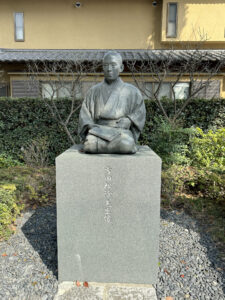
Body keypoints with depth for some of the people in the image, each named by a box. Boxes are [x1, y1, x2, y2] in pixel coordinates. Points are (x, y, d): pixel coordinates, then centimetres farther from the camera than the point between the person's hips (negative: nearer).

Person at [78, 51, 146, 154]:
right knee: (90, 144, -34)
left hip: (122, 131, -1)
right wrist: (91, 127, -12)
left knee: (126, 145, -37)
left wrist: (128, 121, -13)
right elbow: (84, 114, 8)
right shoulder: (94, 91, 14)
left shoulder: (131, 91, 12)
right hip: (99, 131, 1)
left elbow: (139, 112, 7)